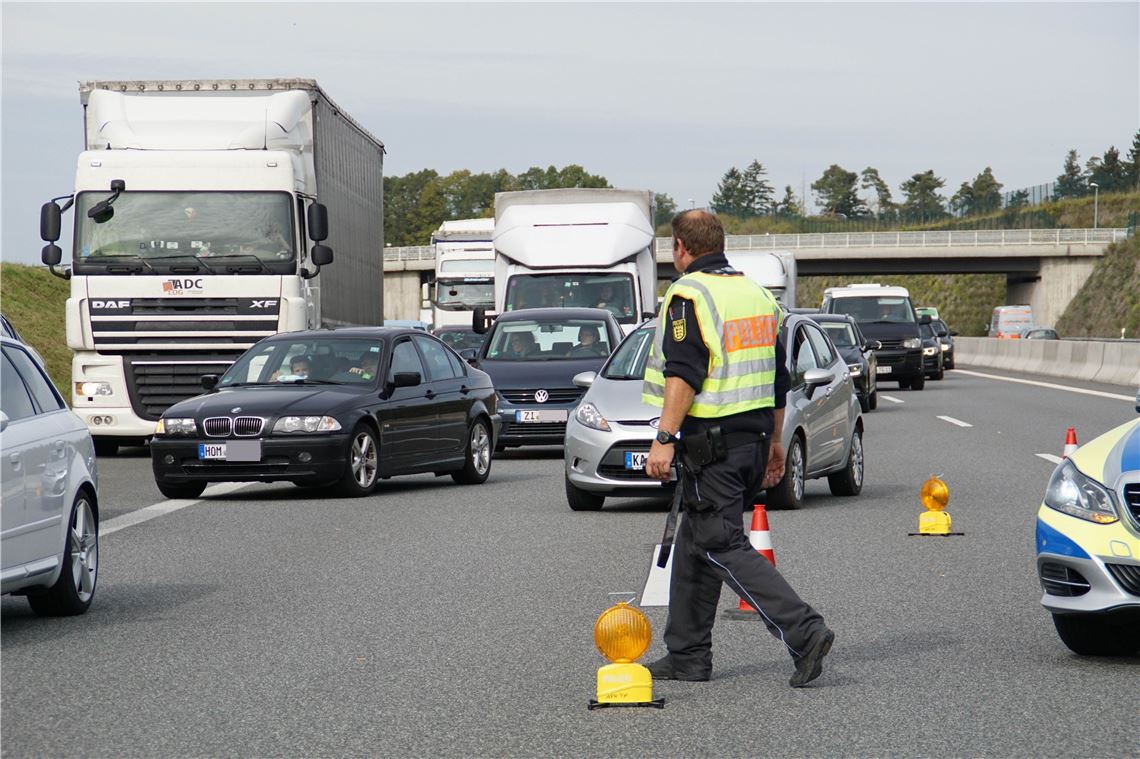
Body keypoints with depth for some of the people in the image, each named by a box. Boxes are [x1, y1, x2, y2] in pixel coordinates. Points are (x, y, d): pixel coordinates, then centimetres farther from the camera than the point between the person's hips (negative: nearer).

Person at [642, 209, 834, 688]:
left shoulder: (688, 296, -10)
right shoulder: (756, 294, 16)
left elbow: (684, 373, -21)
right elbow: (778, 379, 20)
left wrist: (665, 438, -24)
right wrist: (774, 442, 26)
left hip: (712, 442, -9)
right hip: (754, 435, 9)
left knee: (722, 545, -8)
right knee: (695, 544, 16)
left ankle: (804, 631, -20)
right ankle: (687, 655, 18)